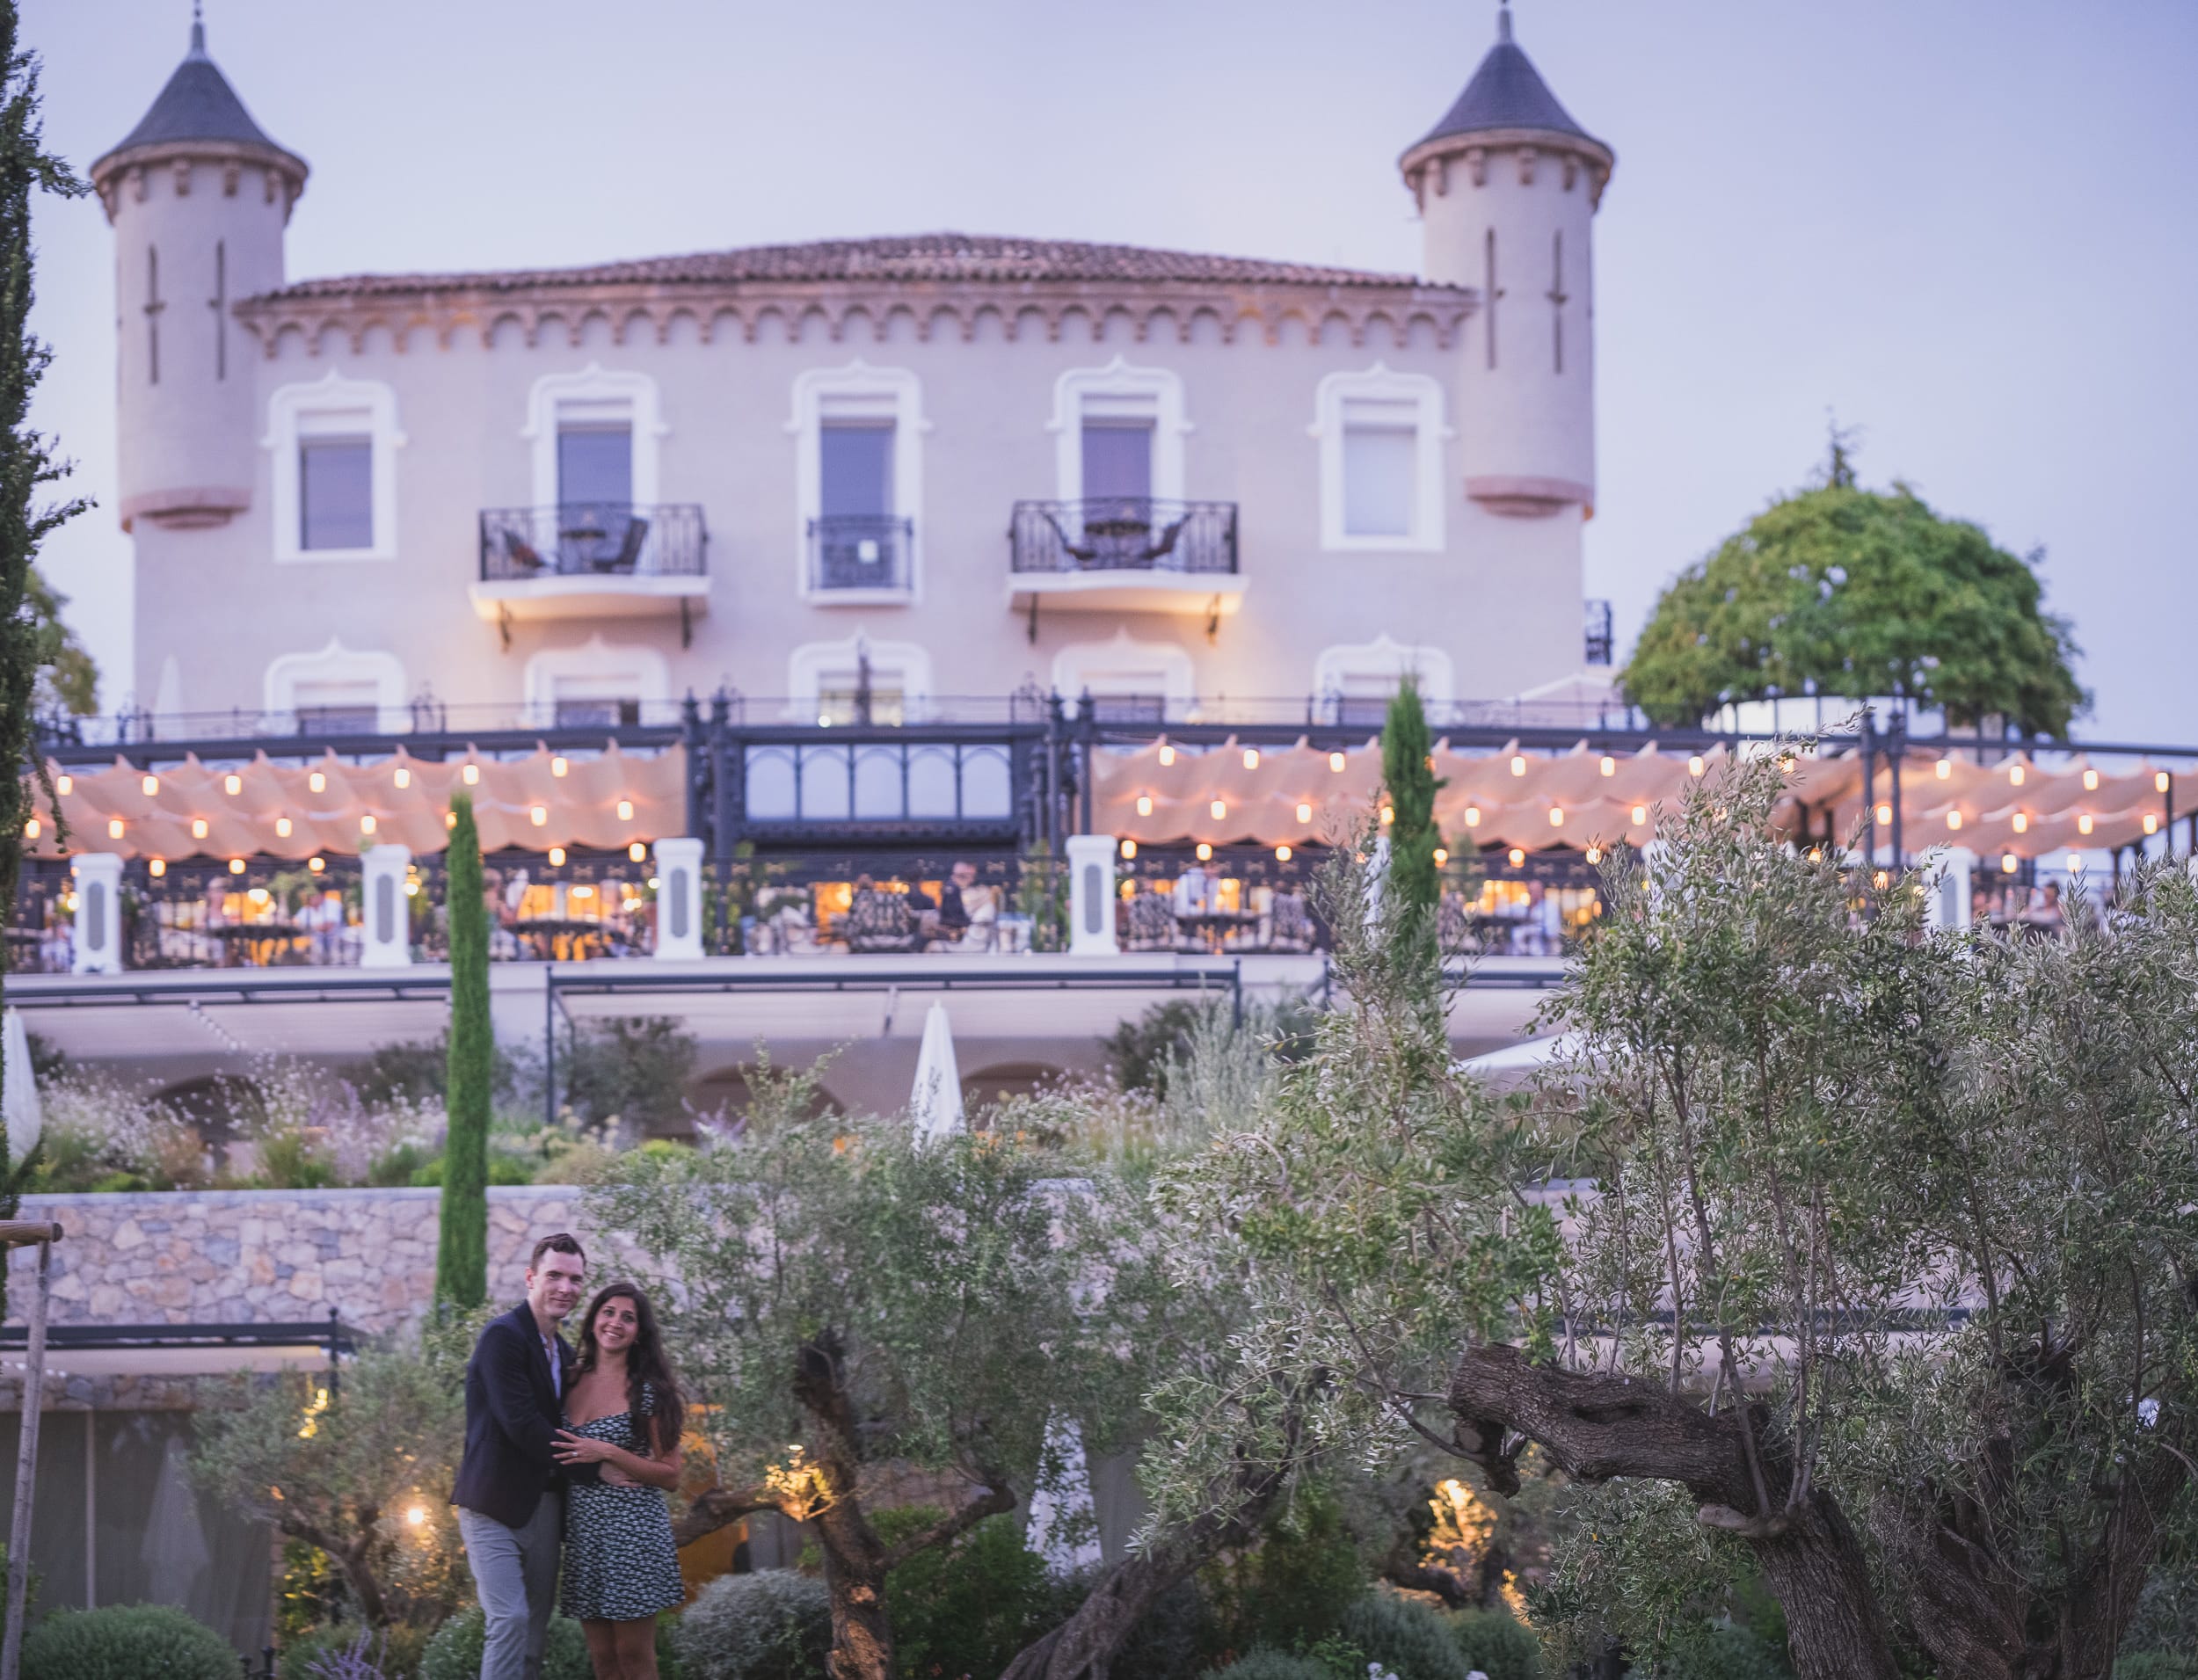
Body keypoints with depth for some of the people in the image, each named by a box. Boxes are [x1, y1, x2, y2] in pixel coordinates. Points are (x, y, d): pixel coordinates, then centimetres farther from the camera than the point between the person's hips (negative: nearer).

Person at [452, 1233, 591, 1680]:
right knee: (510, 1619, -17)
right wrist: (596, 1469, -13)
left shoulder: (564, 1353, 15)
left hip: (544, 1508, 8)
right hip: (498, 1505, -8)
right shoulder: (503, 1336, -10)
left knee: (534, 1631, 7)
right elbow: (521, 1424, -18)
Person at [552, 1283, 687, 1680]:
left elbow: (670, 1476, -5)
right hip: (582, 1526, 5)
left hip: (632, 1527, -5)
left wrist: (609, 1454, -15)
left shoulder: (648, 1390, -4)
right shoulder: (573, 1384, 10)